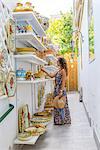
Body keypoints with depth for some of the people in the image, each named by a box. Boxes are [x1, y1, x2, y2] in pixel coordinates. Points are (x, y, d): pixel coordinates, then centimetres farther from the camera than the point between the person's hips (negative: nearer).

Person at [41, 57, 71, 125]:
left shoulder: (63, 71, -12)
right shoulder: (59, 71, 14)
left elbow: (63, 82, -16)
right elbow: (51, 75, 21)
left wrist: (61, 91, -20)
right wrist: (44, 71, 19)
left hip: (61, 90, -9)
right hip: (57, 89, 9)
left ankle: (62, 121, 10)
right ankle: (58, 120, 20)